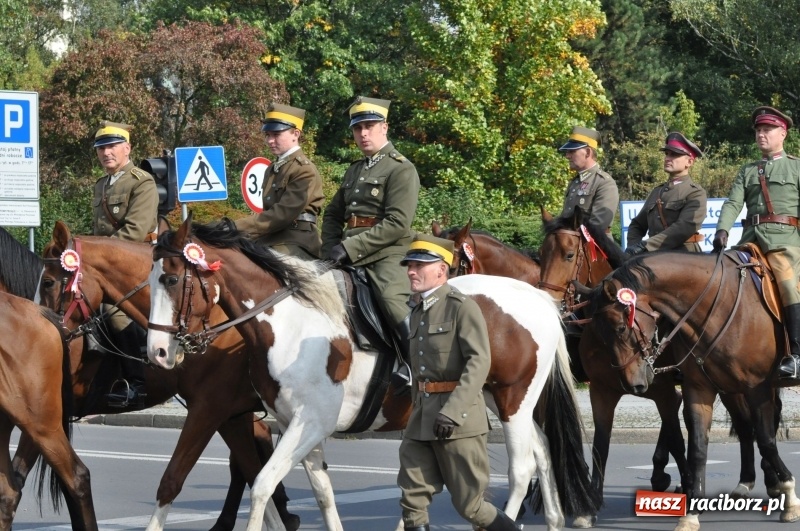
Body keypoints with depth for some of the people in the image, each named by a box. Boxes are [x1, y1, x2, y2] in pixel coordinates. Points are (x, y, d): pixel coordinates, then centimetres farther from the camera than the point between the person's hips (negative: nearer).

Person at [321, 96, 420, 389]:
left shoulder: (401, 169, -5)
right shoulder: (354, 171, 22)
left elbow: (397, 224, -15)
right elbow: (333, 214, 26)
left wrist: (350, 248, -18)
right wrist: (331, 248, 5)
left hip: (388, 254, -9)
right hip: (350, 254, 9)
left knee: (393, 299, -32)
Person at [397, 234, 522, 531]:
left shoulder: (463, 308, -9)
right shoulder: (418, 313, 15)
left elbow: (479, 362, -20)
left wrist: (451, 411, -29)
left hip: (458, 418, -7)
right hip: (421, 420, 7)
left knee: (469, 505, -1)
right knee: (412, 503, 1)